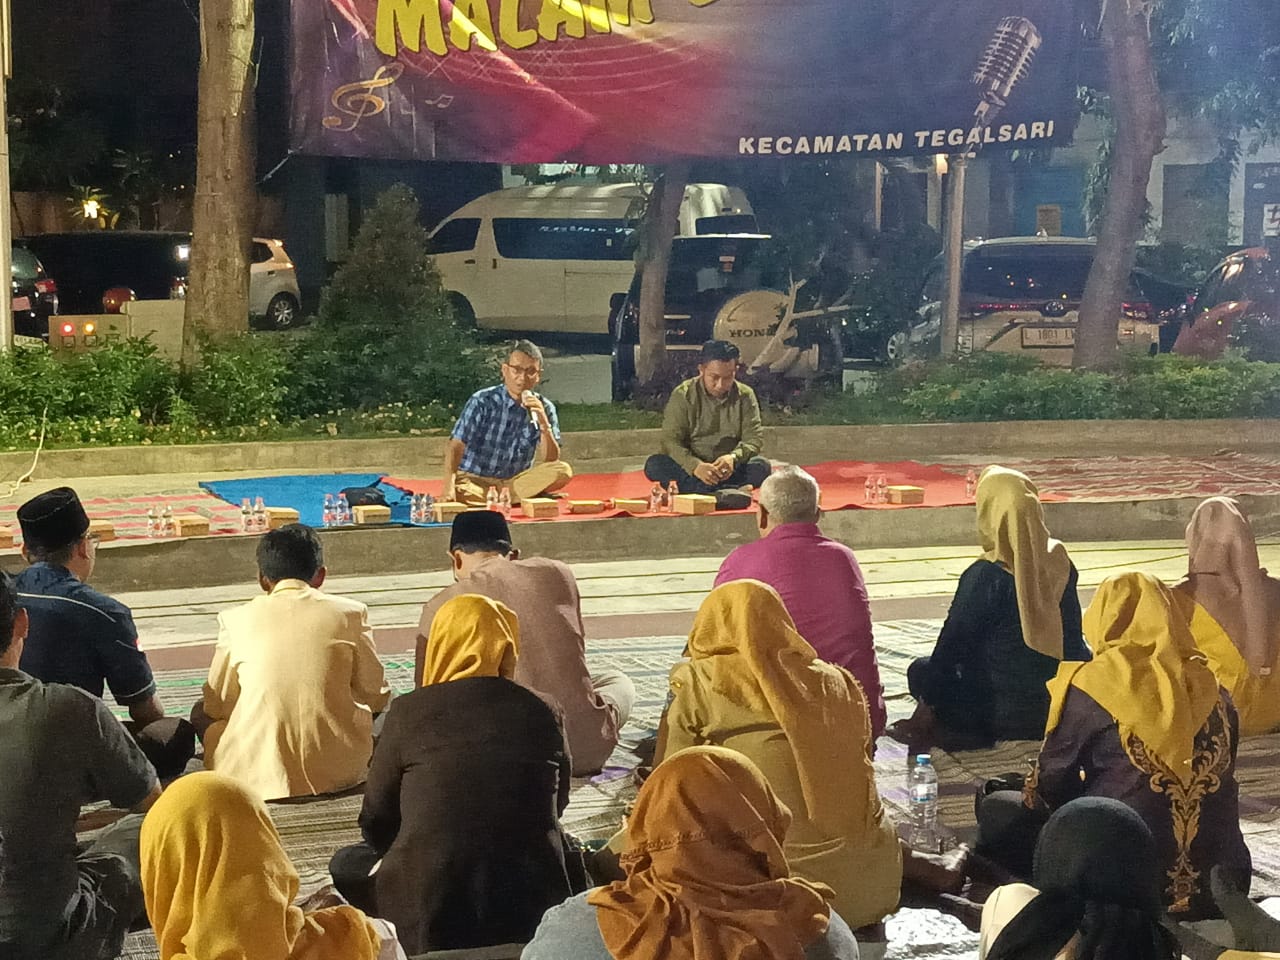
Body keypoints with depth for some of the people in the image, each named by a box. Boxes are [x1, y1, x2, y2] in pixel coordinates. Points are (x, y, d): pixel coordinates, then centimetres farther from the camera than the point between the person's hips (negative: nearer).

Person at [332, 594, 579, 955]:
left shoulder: (409, 713, -5)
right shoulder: (541, 712, 1)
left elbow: (375, 822, 4)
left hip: (428, 917, -2)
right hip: (533, 916, 2)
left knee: (346, 865, 29)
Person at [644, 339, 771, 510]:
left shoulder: (745, 396, 1)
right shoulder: (682, 395, -5)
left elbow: (754, 438, -5)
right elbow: (670, 440, -12)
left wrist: (733, 457, -29)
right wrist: (695, 466, -31)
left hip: (728, 471, 1)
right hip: (689, 471, -1)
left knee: (761, 466, -27)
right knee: (654, 465, -31)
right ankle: (722, 493, -41)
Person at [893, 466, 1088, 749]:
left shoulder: (983, 576, -18)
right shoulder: (1060, 563, -3)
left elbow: (951, 645, -8)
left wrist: (926, 710, 5)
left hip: (1003, 717, -6)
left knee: (921, 671, 13)